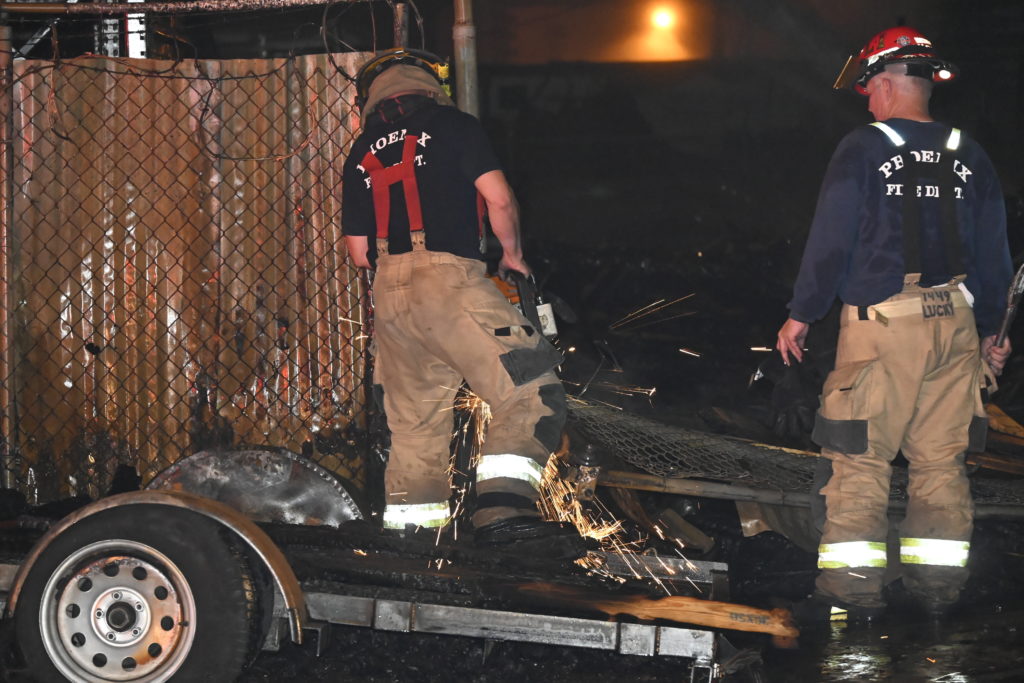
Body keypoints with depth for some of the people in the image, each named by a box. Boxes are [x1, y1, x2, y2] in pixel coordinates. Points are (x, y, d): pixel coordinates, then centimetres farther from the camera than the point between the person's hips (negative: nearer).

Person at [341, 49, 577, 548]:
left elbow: (358, 252, 18)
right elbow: (498, 198, -3)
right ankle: (501, 507, -26)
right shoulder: (452, 125, 6)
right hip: (448, 278, -6)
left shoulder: (361, 154, 20)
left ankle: (409, 519, 14)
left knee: (415, 418, 16)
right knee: (531, 393, -10)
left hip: (389, 292, 6)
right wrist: (512, 252, 14)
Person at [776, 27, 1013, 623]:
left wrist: (802, 315, 2)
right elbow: (995, 253, 13)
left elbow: (831, 239, -7)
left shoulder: (863, 149, -5)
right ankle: (938, 588, 12)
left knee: (862, 461, -1)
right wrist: (991, 327, 22)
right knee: (941, 462, 10)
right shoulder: (969, 156, 9)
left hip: (881, 324, -4)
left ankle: (854, 591, -4)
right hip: (955, 326, 5)